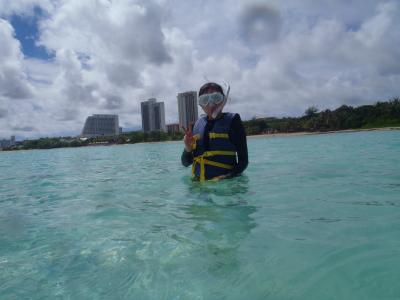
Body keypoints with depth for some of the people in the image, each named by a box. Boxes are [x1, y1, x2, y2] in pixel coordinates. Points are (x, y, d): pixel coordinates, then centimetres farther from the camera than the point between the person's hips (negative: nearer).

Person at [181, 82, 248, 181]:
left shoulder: (232, 121, 1)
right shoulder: (198, 124, 12)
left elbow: (243, 160, -3)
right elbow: (186, 163, 15)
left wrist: (228, 176, -18)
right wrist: (188, 148, -4)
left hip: (225, 183, -3)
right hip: (199, 184, 4)